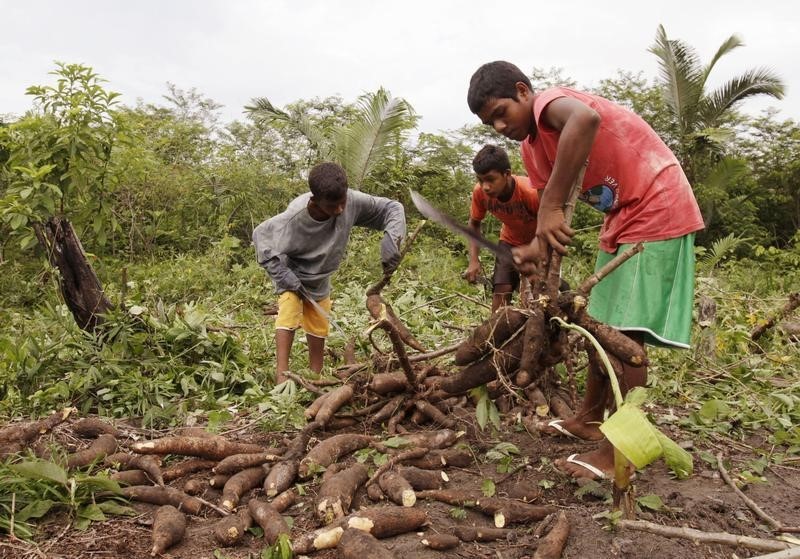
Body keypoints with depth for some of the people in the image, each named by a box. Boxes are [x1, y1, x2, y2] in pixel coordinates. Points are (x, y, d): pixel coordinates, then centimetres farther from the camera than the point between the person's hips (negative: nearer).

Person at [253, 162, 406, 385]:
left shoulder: (352, 201, -31)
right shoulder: (293, 218, -37)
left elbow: (392, 208, -21)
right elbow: (260, 235, -21)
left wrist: (391, 240, -39)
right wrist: (282, 274, -26)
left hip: (320, 279, 4)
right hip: (292, 275, -4)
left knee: (319, 328, 11)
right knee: (288, 314, -25)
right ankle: (281, 375, -20)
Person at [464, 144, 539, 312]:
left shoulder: (530, 192, -38)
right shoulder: (480, 192, -24)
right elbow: (474, 224, -6)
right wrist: (474, 260, -17)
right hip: (510, 242, 3)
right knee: (500, 291, -6)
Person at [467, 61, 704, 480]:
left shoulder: (549, 103, -18)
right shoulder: (531, 146, 9)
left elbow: (586, 119, -44)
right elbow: (550, 205, 7)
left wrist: (551, 208, -43)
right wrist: (537, 247, -15)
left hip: (656, 210, -10)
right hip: (622, 219, 10)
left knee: (626, 331, -11)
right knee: (602, 323, 15)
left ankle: (619, 452, -3)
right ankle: (589, 419, 29)